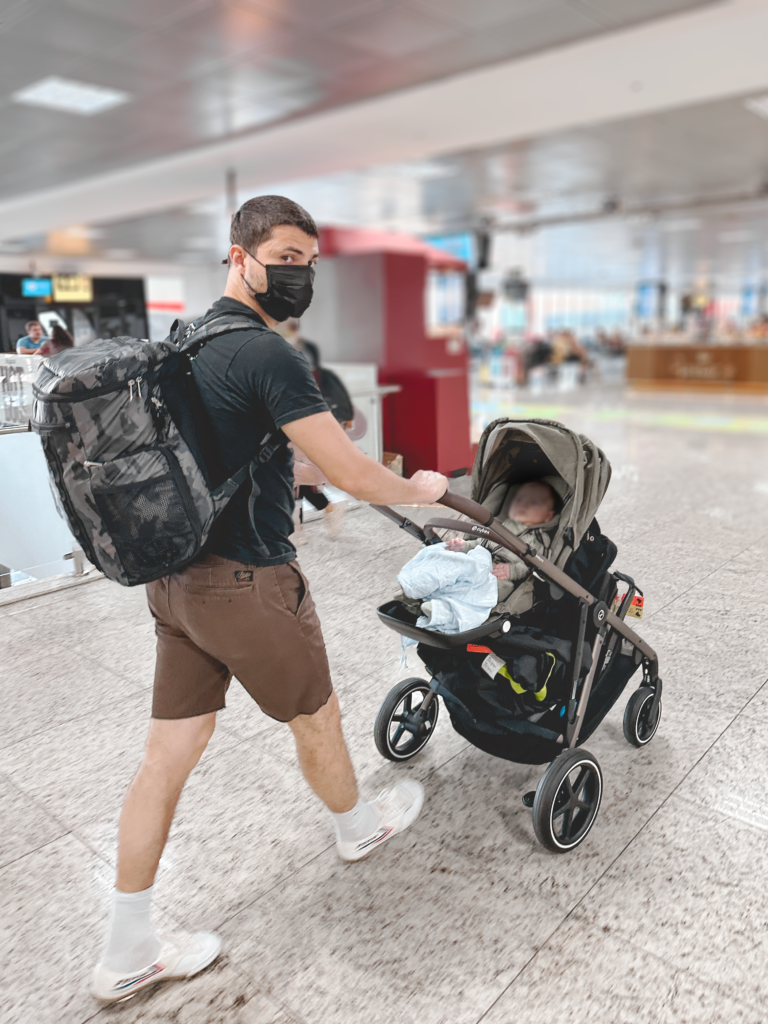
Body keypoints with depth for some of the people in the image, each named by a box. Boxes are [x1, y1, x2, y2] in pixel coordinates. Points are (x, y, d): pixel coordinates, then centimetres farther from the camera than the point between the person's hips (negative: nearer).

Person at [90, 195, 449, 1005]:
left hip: (175, 576, 8)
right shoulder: (266, 354, -17)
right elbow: (353, 475, -19)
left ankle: (126, 953, 27)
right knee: (315, 718, 17)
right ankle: (356, 826, 46)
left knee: (169, 751, 13)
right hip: (245, 582, -8)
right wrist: (421, 489, -1)